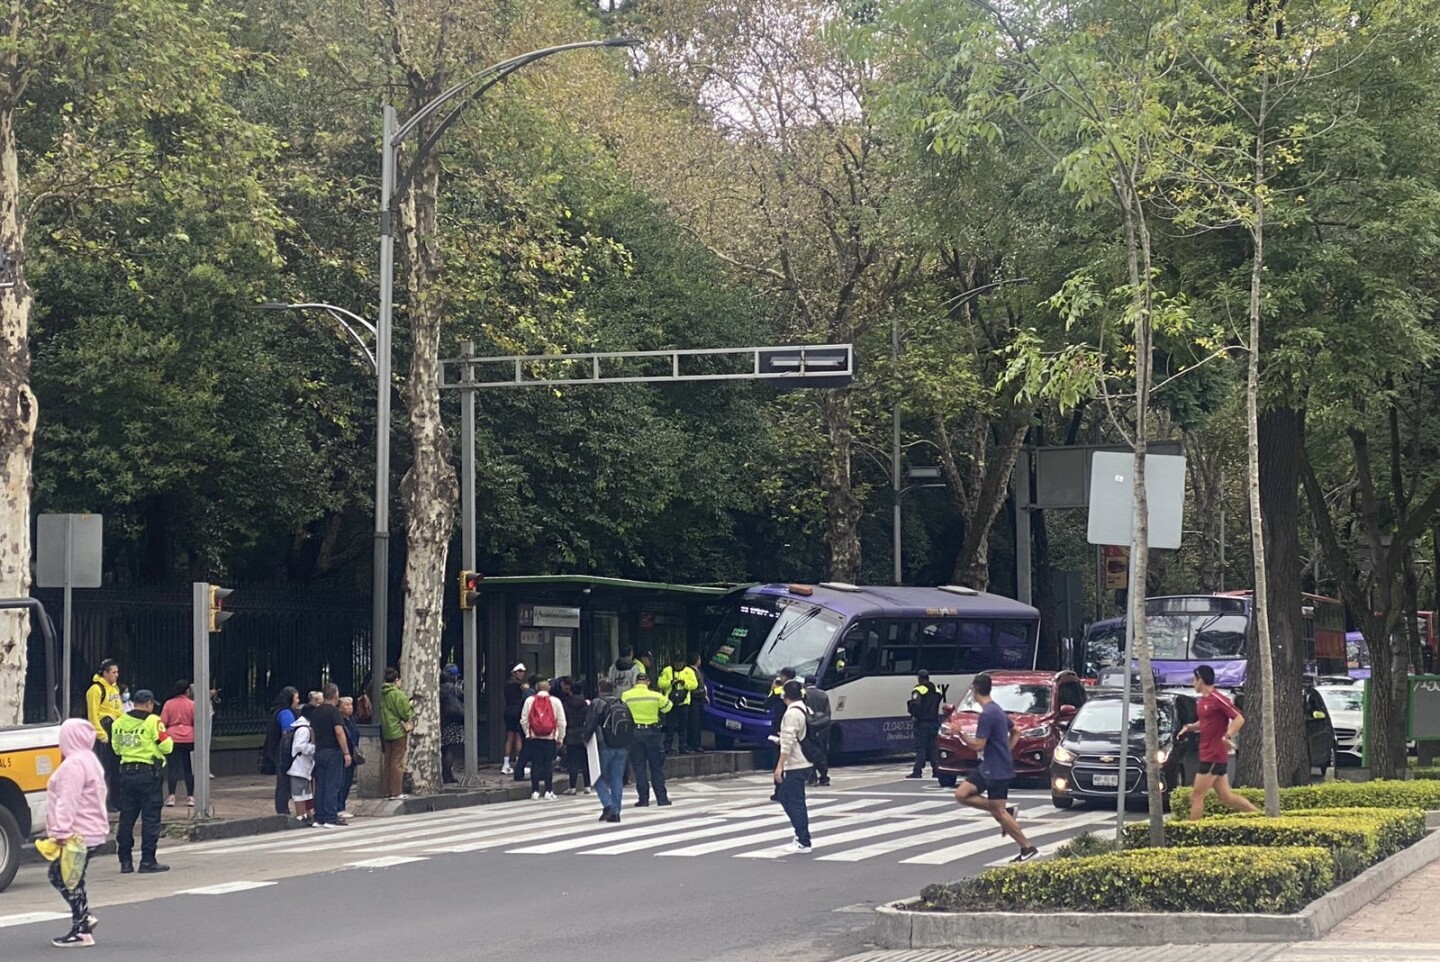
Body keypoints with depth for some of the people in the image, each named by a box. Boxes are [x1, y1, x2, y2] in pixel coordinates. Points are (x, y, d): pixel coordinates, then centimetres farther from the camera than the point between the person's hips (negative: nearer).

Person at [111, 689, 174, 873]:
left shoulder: (119, 723, 6)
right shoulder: (153, 721, -10)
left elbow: (117, 749, 16)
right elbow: (166, 747, -9)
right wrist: (166, 738, 11)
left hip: (126, 772, 5)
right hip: (148, 772, -5)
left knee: (127, 817, 11)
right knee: (150, 818, 0)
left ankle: (125, 861, 12)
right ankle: (147, 861, -2)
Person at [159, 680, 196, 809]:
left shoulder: (168, 704, -2)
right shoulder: (192, 704, -4)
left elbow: (163, 722, -1)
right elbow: (196, 721, -2)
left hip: (173, 739, 0)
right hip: (189, 739, 0)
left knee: (173, 768, 2)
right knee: (189, 768, 7)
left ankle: (171, 797, -4)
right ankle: (190, 797, 7)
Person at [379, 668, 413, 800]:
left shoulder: (383, 694, 10)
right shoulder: (397, 694, -14)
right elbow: (406, 713, -15)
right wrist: (411, 707, 6)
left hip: (386, 733, 7)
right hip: (398, 731, -7)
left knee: (388, 763, 12)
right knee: (397, 763, -4)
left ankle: (386, 791, 14)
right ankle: (396, 792, -5)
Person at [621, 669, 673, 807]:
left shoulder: (626, 696, -4)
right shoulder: (656, 696, -3)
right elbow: (666, 707, 11)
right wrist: (666, 699, 31)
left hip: (633, 732, 0)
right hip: (651, 732, 0)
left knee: (639, 767, 6)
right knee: (657, 767, 8)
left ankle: (643, 799, 3)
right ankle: (662, 798, 8)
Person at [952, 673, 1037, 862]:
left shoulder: (987, 714, -19)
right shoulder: (997, 710, 12)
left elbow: (978, 745, -21)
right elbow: (1016, 733, 22)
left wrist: (960, 734, -10)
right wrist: (1006, 752, 15)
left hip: (997, 770, -10)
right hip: (988, 768, 10)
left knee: (999, 811, -5)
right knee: (961, 794, 6)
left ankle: (1027, 849, 0)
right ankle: (1006, 810, 7)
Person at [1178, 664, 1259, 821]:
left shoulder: (1217, 699, -15)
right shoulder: (1202, 701, 13)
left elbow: (1239, 719, -19)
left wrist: (1228, 736, -32)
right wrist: (1189, 727, 11)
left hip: (1214, 757, -9)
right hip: (1208, 755, 9)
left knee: (1196, 796, -6)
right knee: (1227, 797, 10)